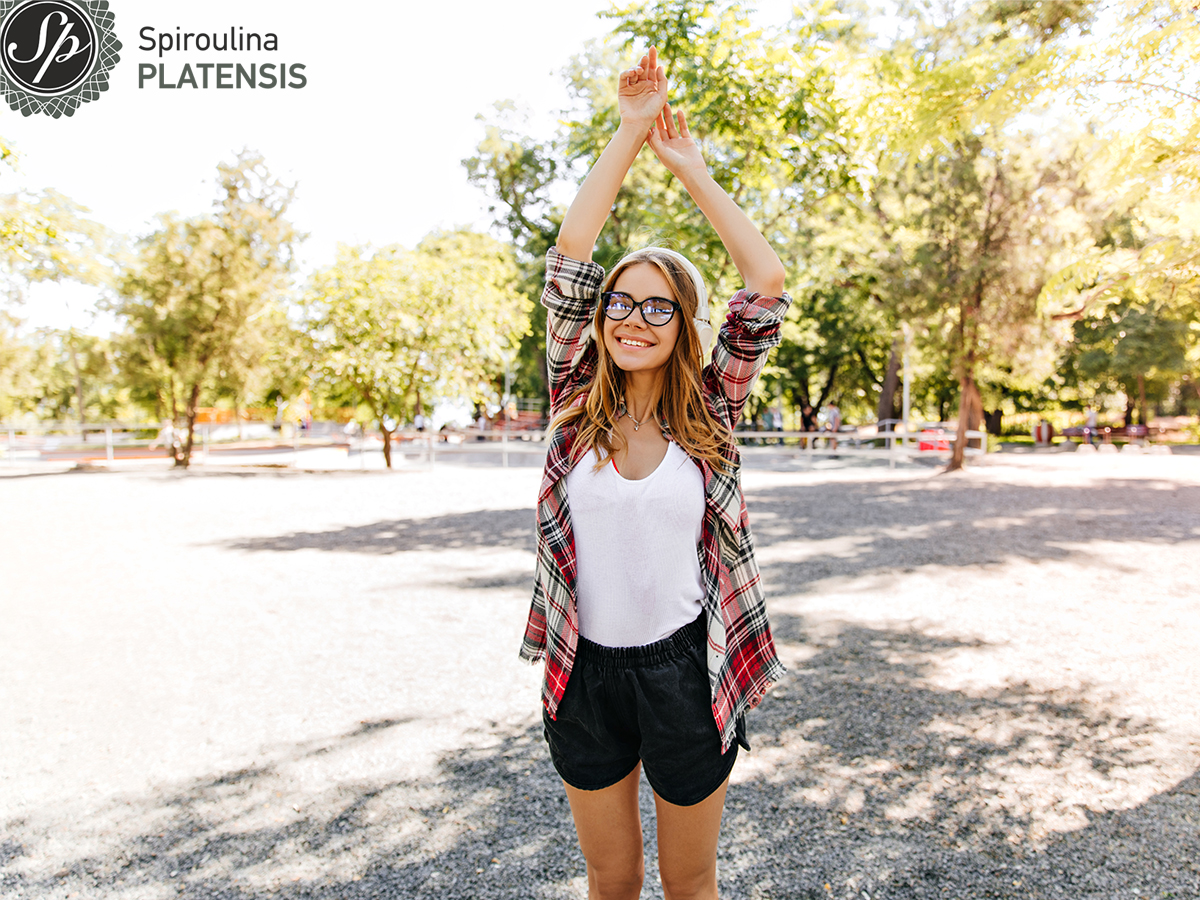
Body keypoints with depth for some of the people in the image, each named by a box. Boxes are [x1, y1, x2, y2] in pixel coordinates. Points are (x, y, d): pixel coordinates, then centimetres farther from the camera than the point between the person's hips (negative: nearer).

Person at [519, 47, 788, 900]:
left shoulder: (709, 414, -4)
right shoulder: (578, 405, -2)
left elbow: (768, 284, -10)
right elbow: (569, 254, -7)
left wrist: (690, 165, -5)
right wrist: (631, 129, -7)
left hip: (685, 668, -1)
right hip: (586, 669, 1)